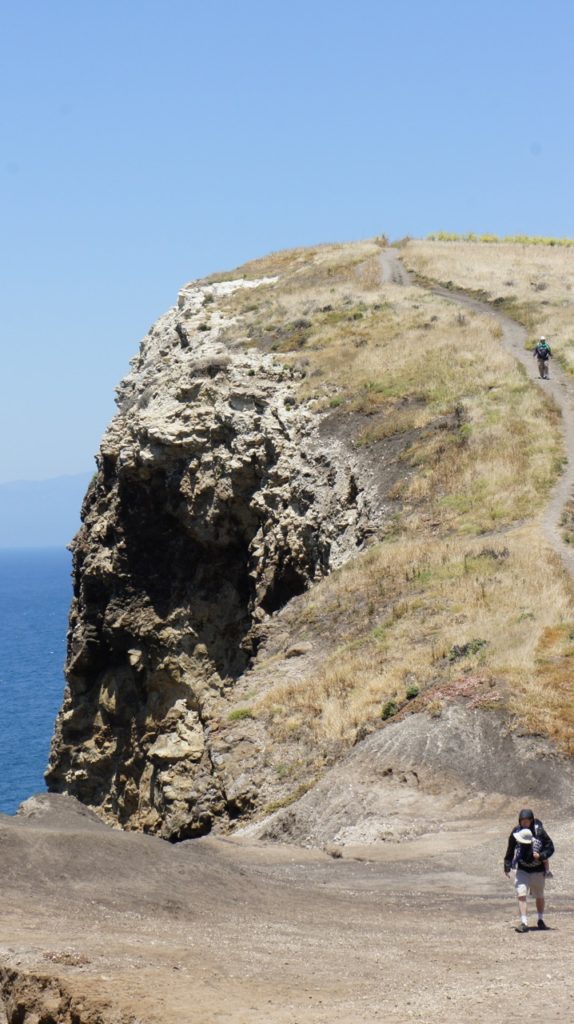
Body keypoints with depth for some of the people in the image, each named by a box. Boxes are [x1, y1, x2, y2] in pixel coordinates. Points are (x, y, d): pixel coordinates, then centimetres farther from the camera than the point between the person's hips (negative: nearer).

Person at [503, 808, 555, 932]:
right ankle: (524, 922, -15)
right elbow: (510, 850, 5)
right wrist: (507, 867, 6)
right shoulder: (516, 832, -6)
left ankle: (541, 920, 36)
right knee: (521, 894, -16)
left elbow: (550, 848, -7)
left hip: (538, 870, 0)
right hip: (522, 869, 1)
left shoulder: (539, 832, -13)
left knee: (539, 896, 16)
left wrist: (541, 855, -25)